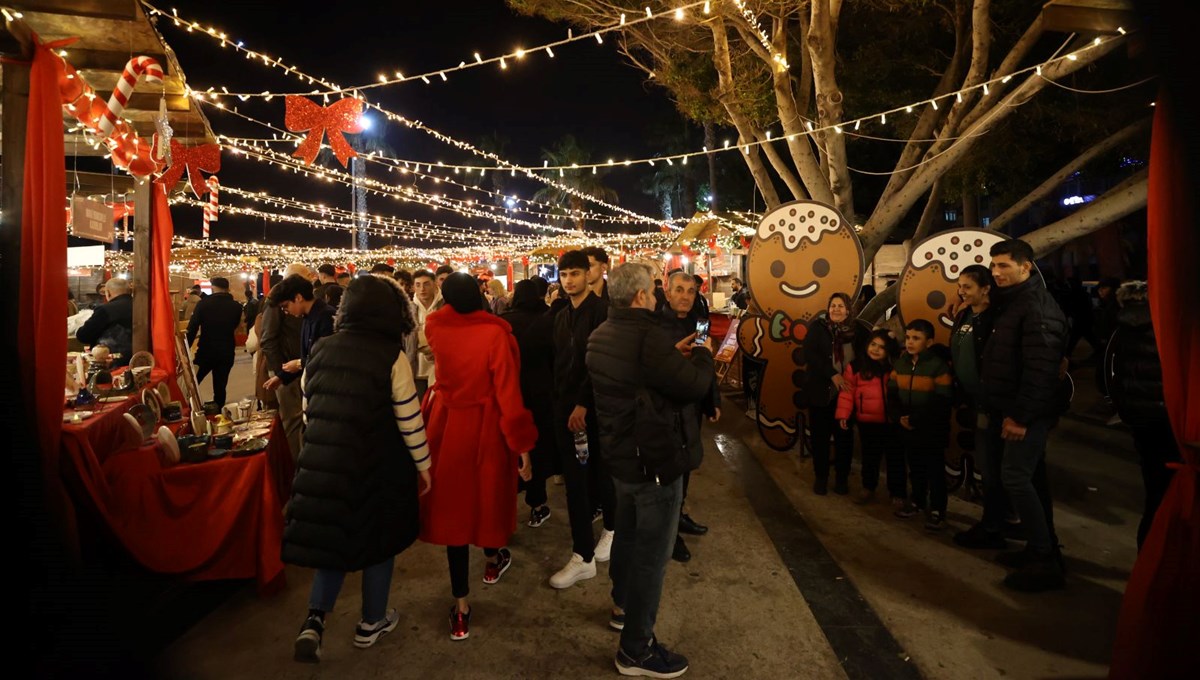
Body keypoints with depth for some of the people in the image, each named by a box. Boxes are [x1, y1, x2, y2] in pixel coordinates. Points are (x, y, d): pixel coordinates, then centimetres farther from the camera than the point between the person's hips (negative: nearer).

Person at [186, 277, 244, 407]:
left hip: (206, 351, -1)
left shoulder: (204, 303, -8)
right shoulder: (236, 306, -1)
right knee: (220, 388, 8)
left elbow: (192, 328, -11)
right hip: (226, 353, 2)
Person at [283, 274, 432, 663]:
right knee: (378, 539, 15)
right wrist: (423, 464, 1)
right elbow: (409, 421, -11)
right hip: (377, 466, -4)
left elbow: (308, 412, 9)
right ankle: (371, 623, 29)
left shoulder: (320, 352, 2)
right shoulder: (391, 357, -13)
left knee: (335, 537, 19)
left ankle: (314, 621, 6)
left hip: (323, 465, 4)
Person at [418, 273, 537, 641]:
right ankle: (493, 560, 48)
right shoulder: (496, 333, -18)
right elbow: (508, 392, -19)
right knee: (487, 494, 20)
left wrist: (453, 296, 34)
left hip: (447, 426, 3)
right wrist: (522, 444, -12)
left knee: (452, 502, 9)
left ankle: (461, 604, 13)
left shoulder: (435, 328, -7)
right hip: (485, 428, -2)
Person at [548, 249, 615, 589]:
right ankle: (583, 555, 20)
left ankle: (610, 528, 33)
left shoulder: (601, 310, -10)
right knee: (575, 478, 7)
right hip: (566, 406, 6)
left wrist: (583, 404, -18)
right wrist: (560, 402, 7)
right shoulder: (562, 316, 11)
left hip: (593, 406, -5)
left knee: (599, 471, 8)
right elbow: (560, 362, 13)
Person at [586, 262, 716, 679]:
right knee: (652, 553, 3)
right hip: (654, 460, -10)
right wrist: (704, 356, -3)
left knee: (628, 535, 26)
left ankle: (623, 606, 46)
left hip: (621, 455, 10)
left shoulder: (602, 335, 4)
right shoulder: (647, 336, -26)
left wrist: (674, 354, 11)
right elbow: (695, 387, -21)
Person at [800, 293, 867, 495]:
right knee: (820, 436, 7)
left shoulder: (857, 330, 2)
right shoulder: (817, 327, -4)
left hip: (846, 392, 2)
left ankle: (842, 478, 24)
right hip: (820, 391, -1)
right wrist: (832, 374, -22)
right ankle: (821, 478, 21)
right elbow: (809, 354, -15)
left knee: (844, 436, 9)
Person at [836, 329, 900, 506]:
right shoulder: (856, 366, -4)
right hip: (867, 421, 1)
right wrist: (843, 414, -11)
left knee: (895, 457, 9)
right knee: (870, 456, 18)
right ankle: (868, 488, 34)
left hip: (892, 421, -1)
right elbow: (847, 392, -5)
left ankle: (898, 493, 23)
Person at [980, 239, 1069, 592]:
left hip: (1028, 413, -10)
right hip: (1011, 410, 10)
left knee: (1016, 478, -11)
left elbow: (1040, 368, -22)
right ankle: (1041, 548, 24)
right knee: (1029, 479, 14)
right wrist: (1003, 411, 14)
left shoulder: (1038, 307, -15)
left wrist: (1020, 415, -23)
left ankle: (1045, 562, -3)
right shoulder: (1010, 304, 16)